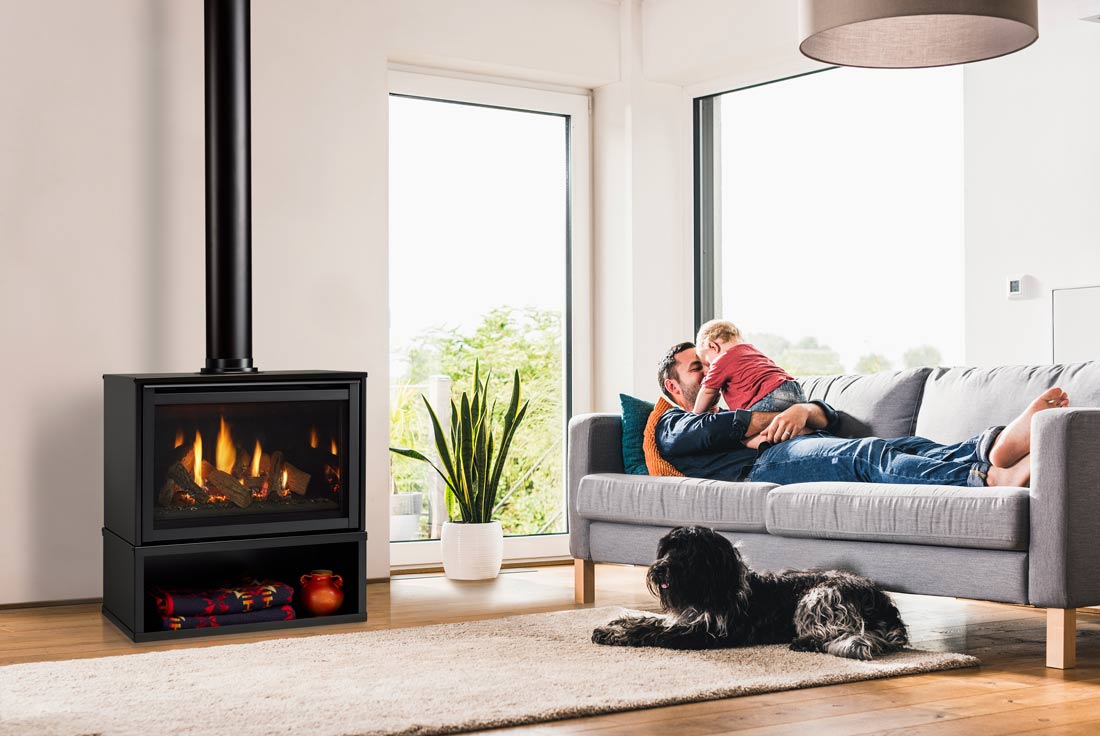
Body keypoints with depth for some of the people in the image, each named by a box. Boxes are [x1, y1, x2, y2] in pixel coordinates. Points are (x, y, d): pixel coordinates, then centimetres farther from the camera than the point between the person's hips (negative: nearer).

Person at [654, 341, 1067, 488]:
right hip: (763, 465, -7)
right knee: (869, 456, -34)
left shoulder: (737, 407, 43)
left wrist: (804, 410, 4)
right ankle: (994, 478, -56)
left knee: (912, 449, -23)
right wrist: (782, 416, 6)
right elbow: (712, 430, -3)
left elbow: (829, 416, 29)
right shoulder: (671, 425, 26)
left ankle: (998, 445, -51)